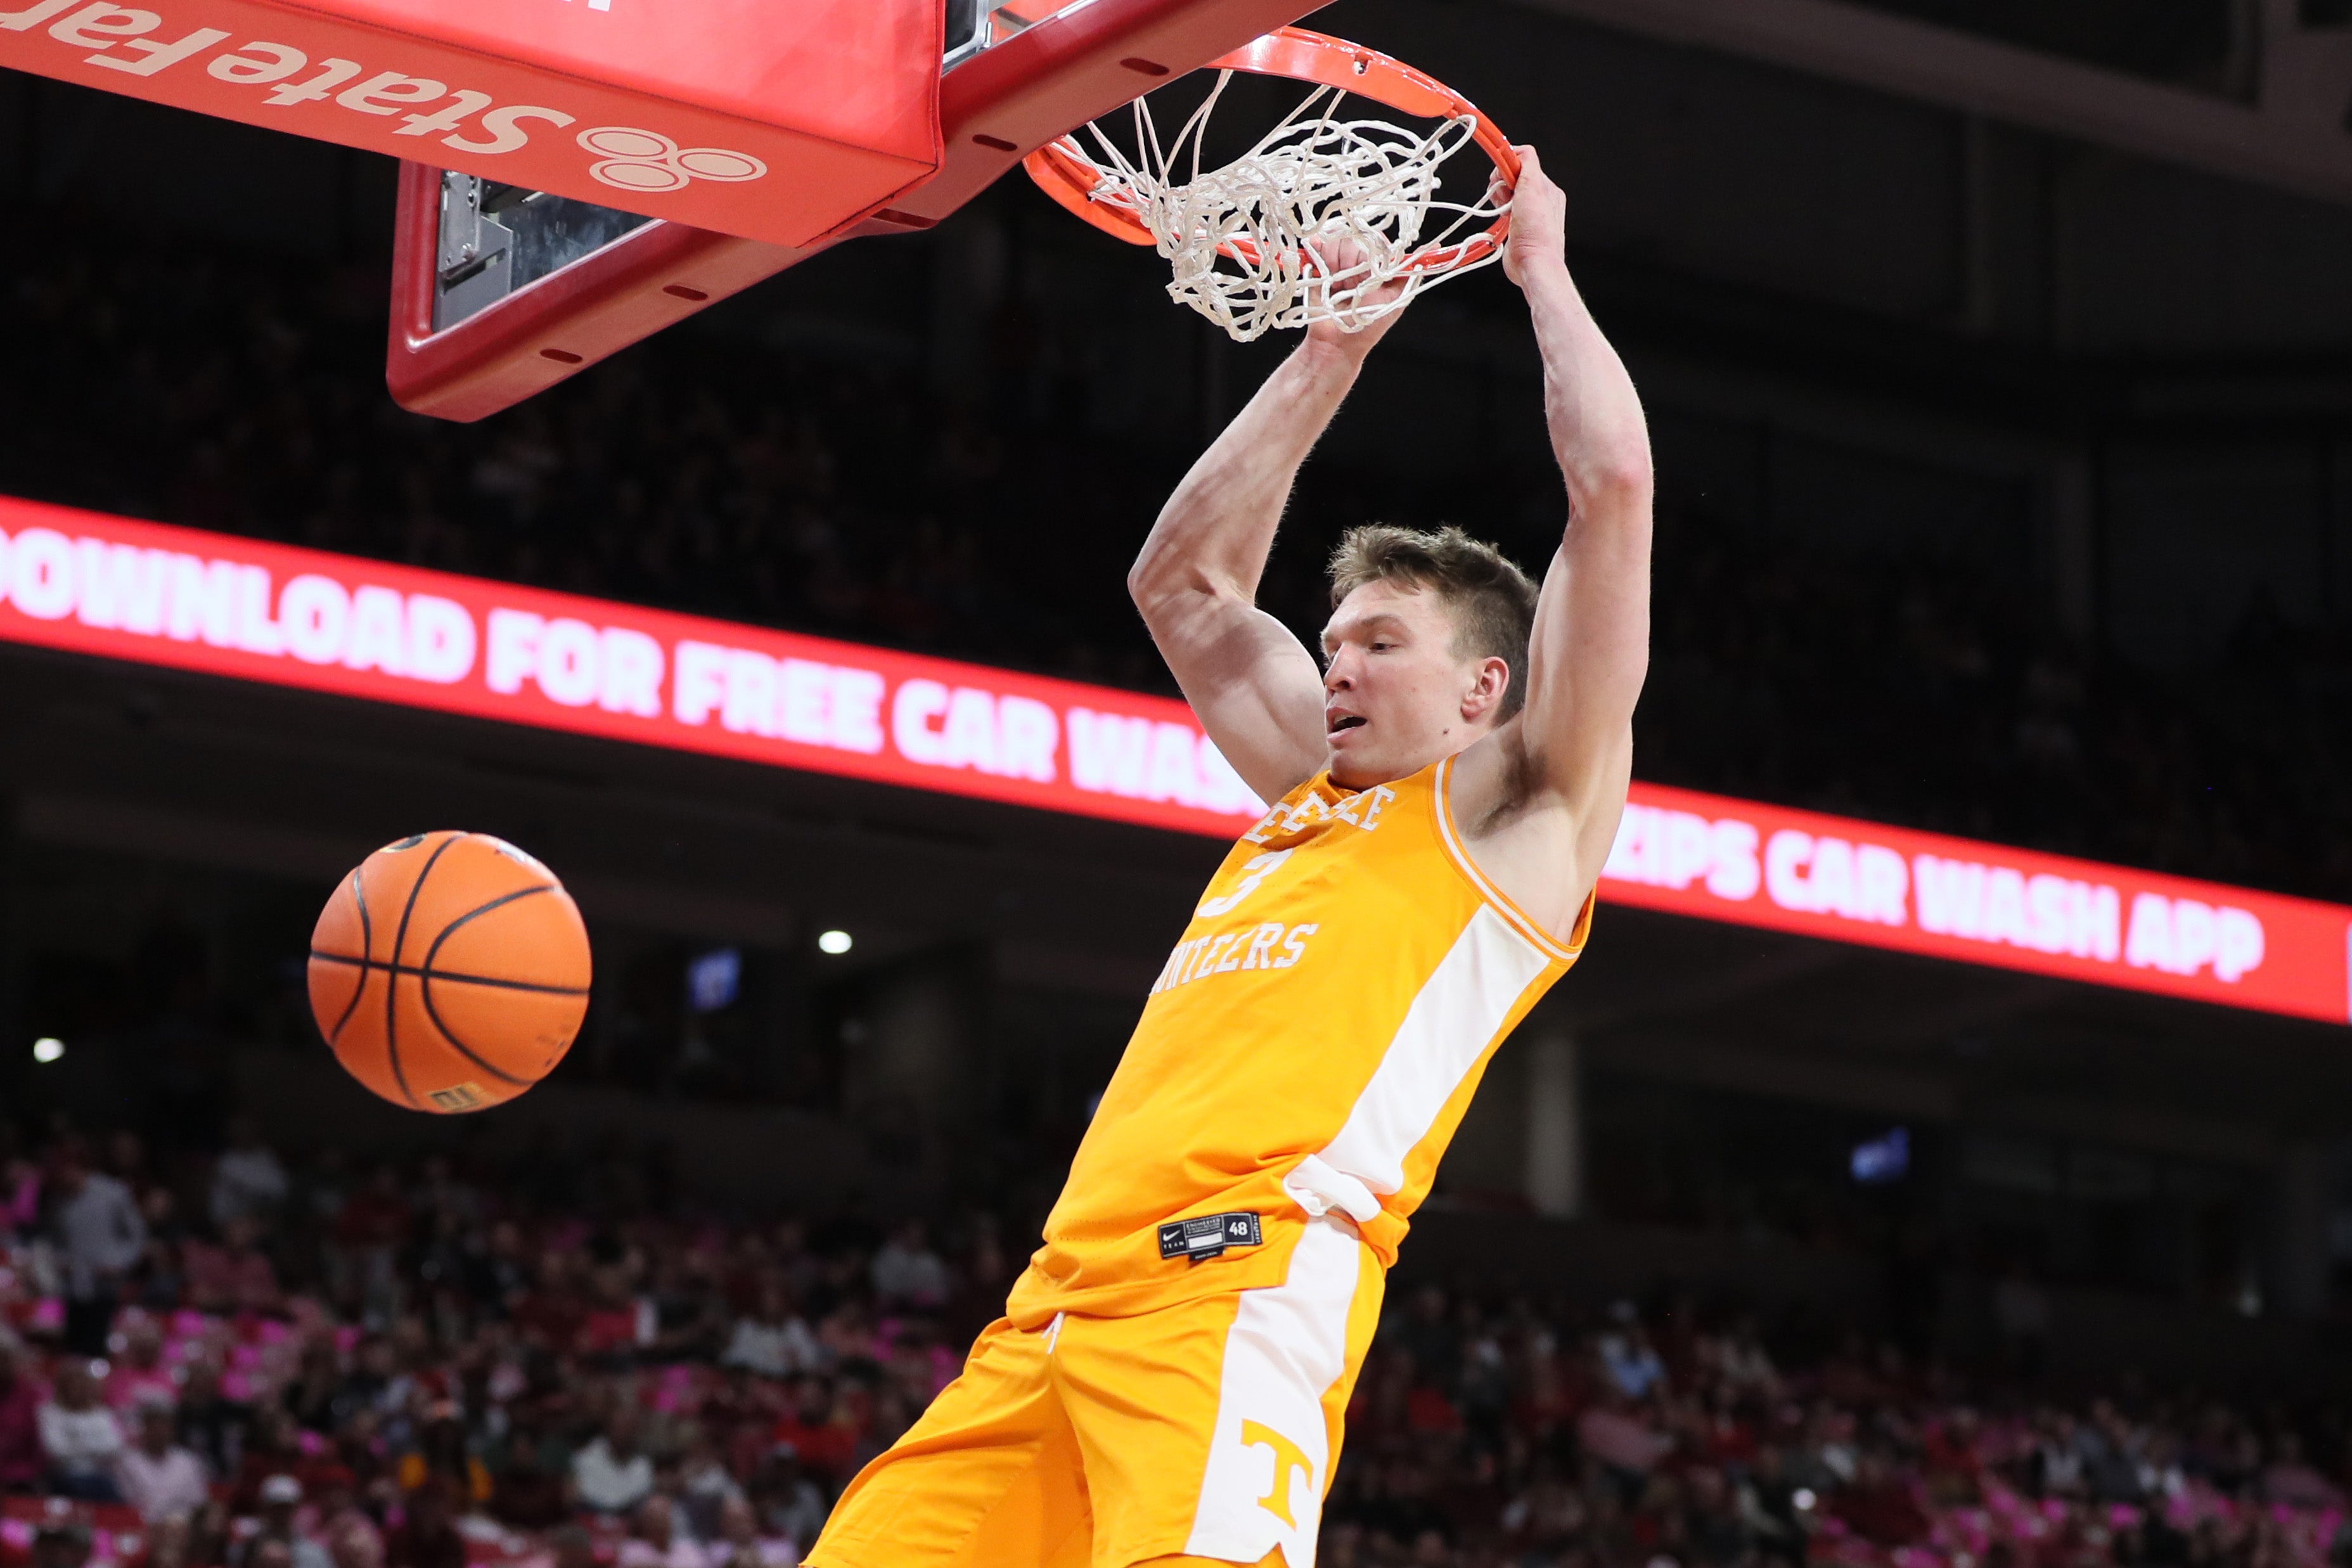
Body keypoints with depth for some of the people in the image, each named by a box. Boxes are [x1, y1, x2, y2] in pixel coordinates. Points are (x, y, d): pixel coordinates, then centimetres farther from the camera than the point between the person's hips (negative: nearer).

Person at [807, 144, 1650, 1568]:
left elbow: (1615, 480, 5)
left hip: (1254, 1278, -8)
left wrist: (1541, 269, 18)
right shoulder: (1312, 798, 32)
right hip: (1067, 1300, 8)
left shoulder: (1521, 804, 12)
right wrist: (1332, 352, 38)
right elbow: (1182, 581, 42)